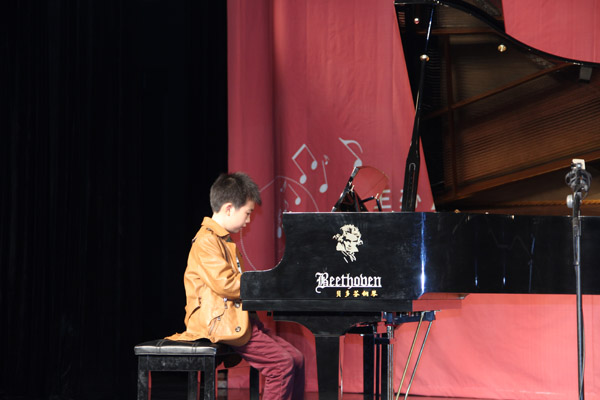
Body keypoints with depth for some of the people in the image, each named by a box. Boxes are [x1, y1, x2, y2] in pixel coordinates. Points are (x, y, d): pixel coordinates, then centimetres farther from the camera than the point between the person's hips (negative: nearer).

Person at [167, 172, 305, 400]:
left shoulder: (223, 240, 22)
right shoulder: (207, 241, -13)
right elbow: (225, 284, -21)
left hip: (236, 318, 11)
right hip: (219, 322, -11)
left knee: (295, 359, 2)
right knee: (282, 365, -19)